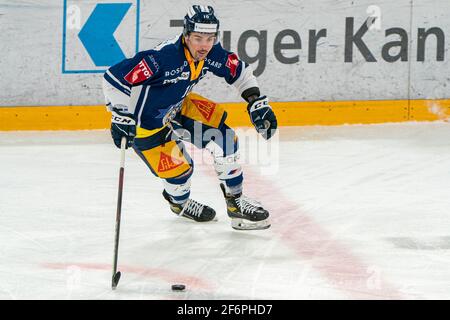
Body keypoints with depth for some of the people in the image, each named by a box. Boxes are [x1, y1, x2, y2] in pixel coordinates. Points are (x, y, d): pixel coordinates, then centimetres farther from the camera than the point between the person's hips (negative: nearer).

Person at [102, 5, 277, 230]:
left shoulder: (212, 54, -15)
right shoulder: (163, 57, -37)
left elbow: (240, 72, 4)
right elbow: (114, 78, -35)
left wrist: (257, 102, -5)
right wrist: (121, 117, -34)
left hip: (177, 106, 7)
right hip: (146, 122, -7)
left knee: (223, 136, -1)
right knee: (178, 169, -4)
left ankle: (235, 200, 14)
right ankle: (179, 202, 33)